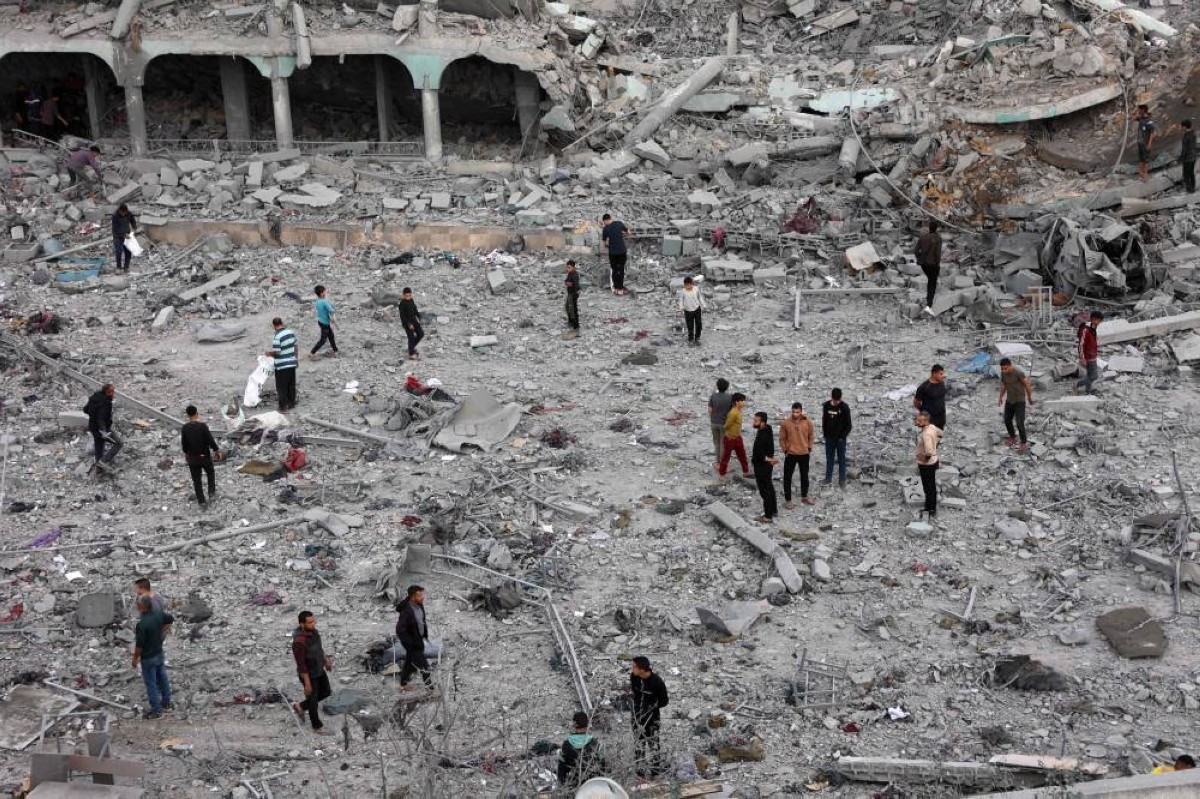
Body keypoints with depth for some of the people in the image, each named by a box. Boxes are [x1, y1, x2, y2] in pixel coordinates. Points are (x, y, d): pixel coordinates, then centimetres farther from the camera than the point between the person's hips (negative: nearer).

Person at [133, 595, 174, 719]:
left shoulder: (142, 624, -31)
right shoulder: (159, 614, -10)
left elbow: (139, 645, -23)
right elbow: (171, 619, 11)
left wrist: (135, 658, -8)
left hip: (148, 658, -7)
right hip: (160, 653, 7)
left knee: (151, 684, 7)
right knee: (162, 678, 23)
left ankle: (156, 711, 18)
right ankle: (166, 702, 40)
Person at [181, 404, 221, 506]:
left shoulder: (184, 428, -13)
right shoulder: (203, 426, -22)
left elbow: (183, 443, 0)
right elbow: (211, 441, -19)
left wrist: (186, 453, 20)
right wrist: (217, 451, -2)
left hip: (192, 458, 2)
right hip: (205, 457, -2)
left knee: (196, 480, 15)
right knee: (210, 473, 28)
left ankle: (202, 501, 17)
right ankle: (211, 492, 30)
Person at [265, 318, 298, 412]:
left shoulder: (277, 337, -20)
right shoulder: (291, 333, 2)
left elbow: (276, 352, -22)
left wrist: (269, 353, -2)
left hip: (282, 366, -7)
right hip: (292, 363, 7)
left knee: (281, 387, 4)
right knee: (291, 385, 18)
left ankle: (283, 407, 6)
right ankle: (292, 403, 28)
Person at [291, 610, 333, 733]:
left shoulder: (312, 630, -13)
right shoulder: (299, 642, -39)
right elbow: (301, 664, -29)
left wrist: (326, 660, 19)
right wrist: (307, 684, -21)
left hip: (318, 669, 8)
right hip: (308, 674, -8)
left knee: (326, 693, 23)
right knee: (313, 700, 15)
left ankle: (301, 706, 45)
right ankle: (317, 725, 42)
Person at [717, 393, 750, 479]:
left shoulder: (738, 411, 1)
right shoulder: (733, 413, -29)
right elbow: (727, 425, -19)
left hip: (737, 437, 9)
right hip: (730, 438, -9)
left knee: (742, 455, 17)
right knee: (726, 456, 7)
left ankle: (746, 472, 30)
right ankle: (721, 474, 22)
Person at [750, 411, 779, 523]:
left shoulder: (761, 437, -31)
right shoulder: (767, 429, -3)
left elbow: (759, 455, -31)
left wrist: (769, 460, -17)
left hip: (761, 467, -10)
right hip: (767, 465, 10)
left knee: (765, 491, 2)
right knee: (769, 488, 23)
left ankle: (768, 516, 11)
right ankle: (774, 510, 37)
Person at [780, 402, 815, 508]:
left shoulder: (808, 422, -9)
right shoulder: (785, 423, -12)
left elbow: (810, 436, 6)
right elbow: (782, 438, -1)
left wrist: (809, 448, 4)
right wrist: (785, 450, -3)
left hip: (804, 454, 2)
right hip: (790, 454, -2)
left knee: (804, 476, 18)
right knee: (787, 477, 4)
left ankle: (804, 497, 35)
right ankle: (787, 500, 16)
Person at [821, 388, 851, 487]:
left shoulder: (844, 407, -12)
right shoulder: (826, 406, -2)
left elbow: (848, 424, -8)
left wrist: (843, 436, -10)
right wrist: (824, 433, 6)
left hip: (840, 438, -3)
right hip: (829, 437, 3)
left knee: (841, 459, 4)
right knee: (829, 457, 12)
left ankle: (842, 480, 11)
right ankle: (828, 477, 23)